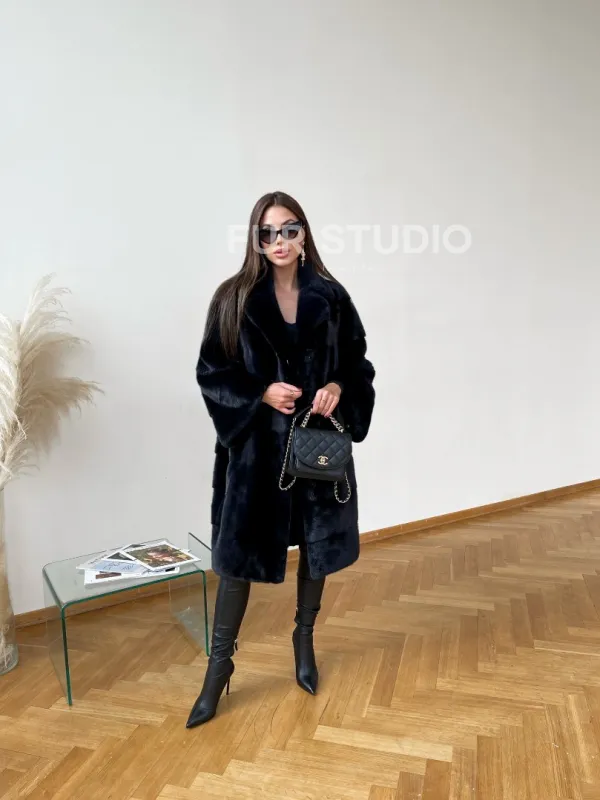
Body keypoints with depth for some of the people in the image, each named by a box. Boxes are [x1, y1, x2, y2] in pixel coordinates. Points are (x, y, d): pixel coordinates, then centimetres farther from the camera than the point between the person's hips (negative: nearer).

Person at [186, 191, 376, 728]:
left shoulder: (330, 296, 1)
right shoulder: (234, 298, -3)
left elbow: (357, 360, 7)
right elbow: (210, 371, -2)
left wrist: (338, 388, -13)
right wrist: (261, 393, -17)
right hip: (255, 443, -2)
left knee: (317, 544, 14)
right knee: (239, 552, 3)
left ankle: (304, 641, 39)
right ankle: (220, 664, 23)